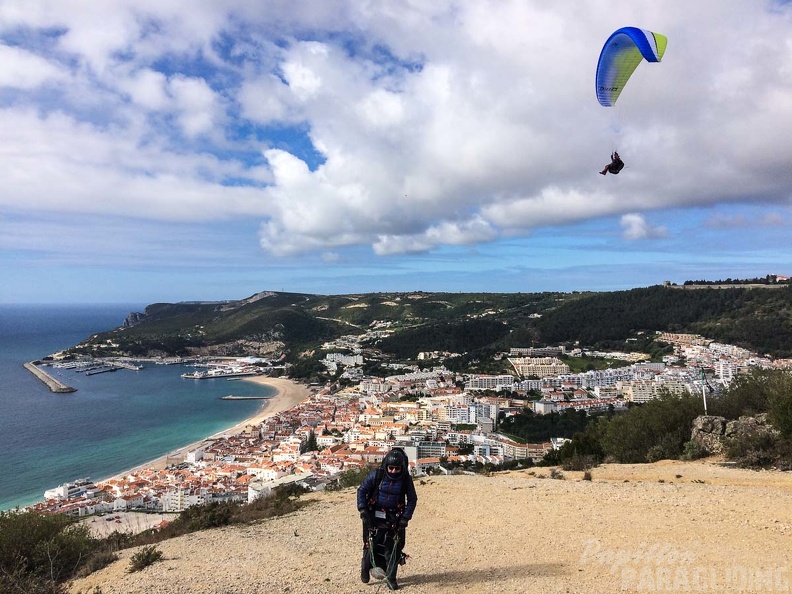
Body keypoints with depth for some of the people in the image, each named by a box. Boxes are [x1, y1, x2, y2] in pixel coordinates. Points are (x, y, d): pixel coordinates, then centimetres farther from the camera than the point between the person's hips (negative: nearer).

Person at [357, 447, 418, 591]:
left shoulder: (406, 479, -9)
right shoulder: (376, 475, -14)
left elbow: (412, 499, 1)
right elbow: (361, 490, -5)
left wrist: (406, 518, -6)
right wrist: (362, 510, -12)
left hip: (394, 517, 1)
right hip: (374, 515, -1)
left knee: (394, 547, -3)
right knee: (371, 544, 0)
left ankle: (391, 578, 12)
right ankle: (365, 568, 26)